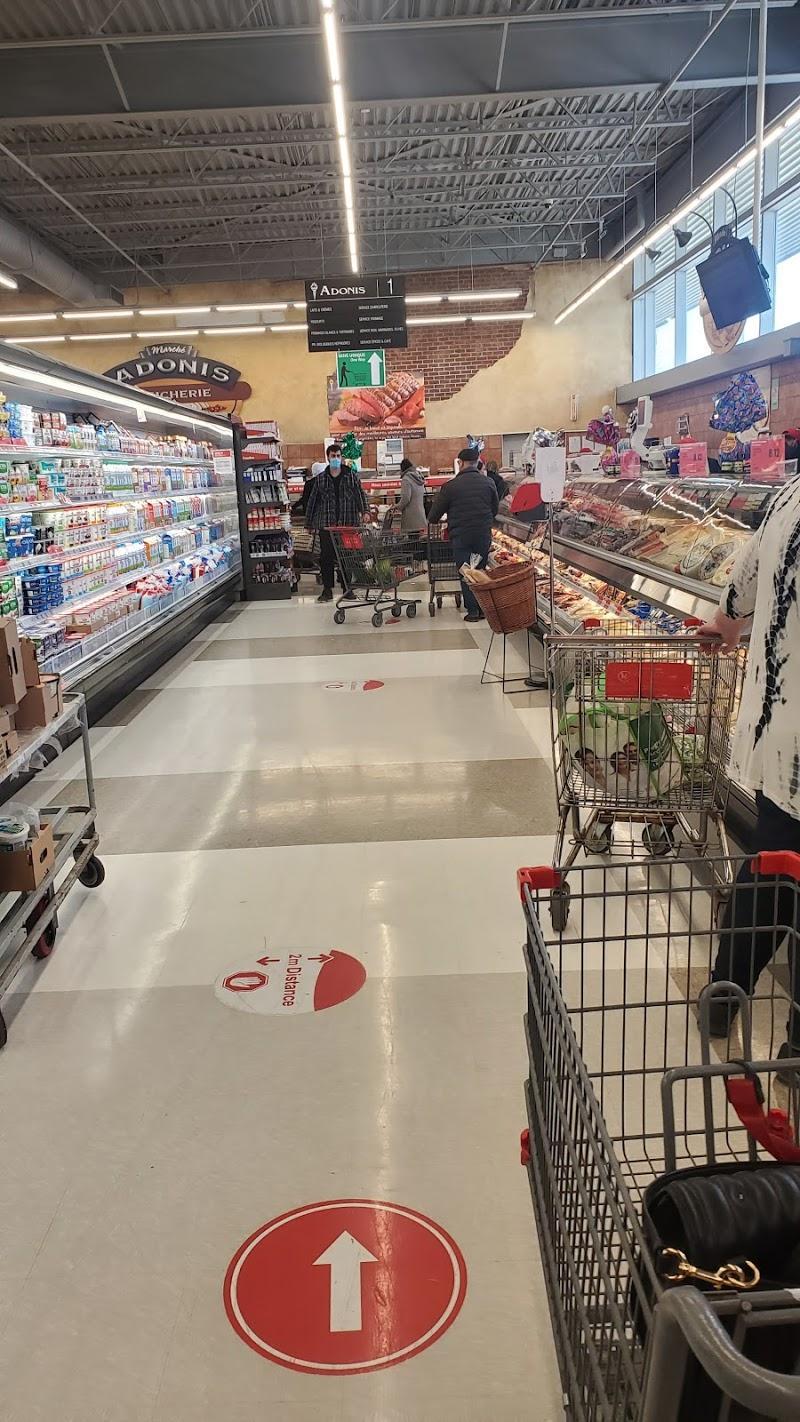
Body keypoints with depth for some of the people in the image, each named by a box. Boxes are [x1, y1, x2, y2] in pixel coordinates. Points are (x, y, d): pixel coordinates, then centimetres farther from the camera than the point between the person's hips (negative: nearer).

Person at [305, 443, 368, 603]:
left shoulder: (352, 476, 6)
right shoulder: (320, 478, 9)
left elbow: (361, 494, 2)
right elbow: (313, 501, 12)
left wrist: (364, 511, -15)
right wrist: (309, 523, 10)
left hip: (348, 524, -1)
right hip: (326, 524, 1)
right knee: (326, 556, 1)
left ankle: (347, 588, 13)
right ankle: (327, 590, 7)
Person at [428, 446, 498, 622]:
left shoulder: (451, 485, -8)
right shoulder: (488, 483, 1)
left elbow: (435, 514, 0)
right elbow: (495, 509, 12)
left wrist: (433, 520, 22)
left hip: (461, 536, -3)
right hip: (484, 534, 3)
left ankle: (473, 610, 2)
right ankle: (483, 608, 16)